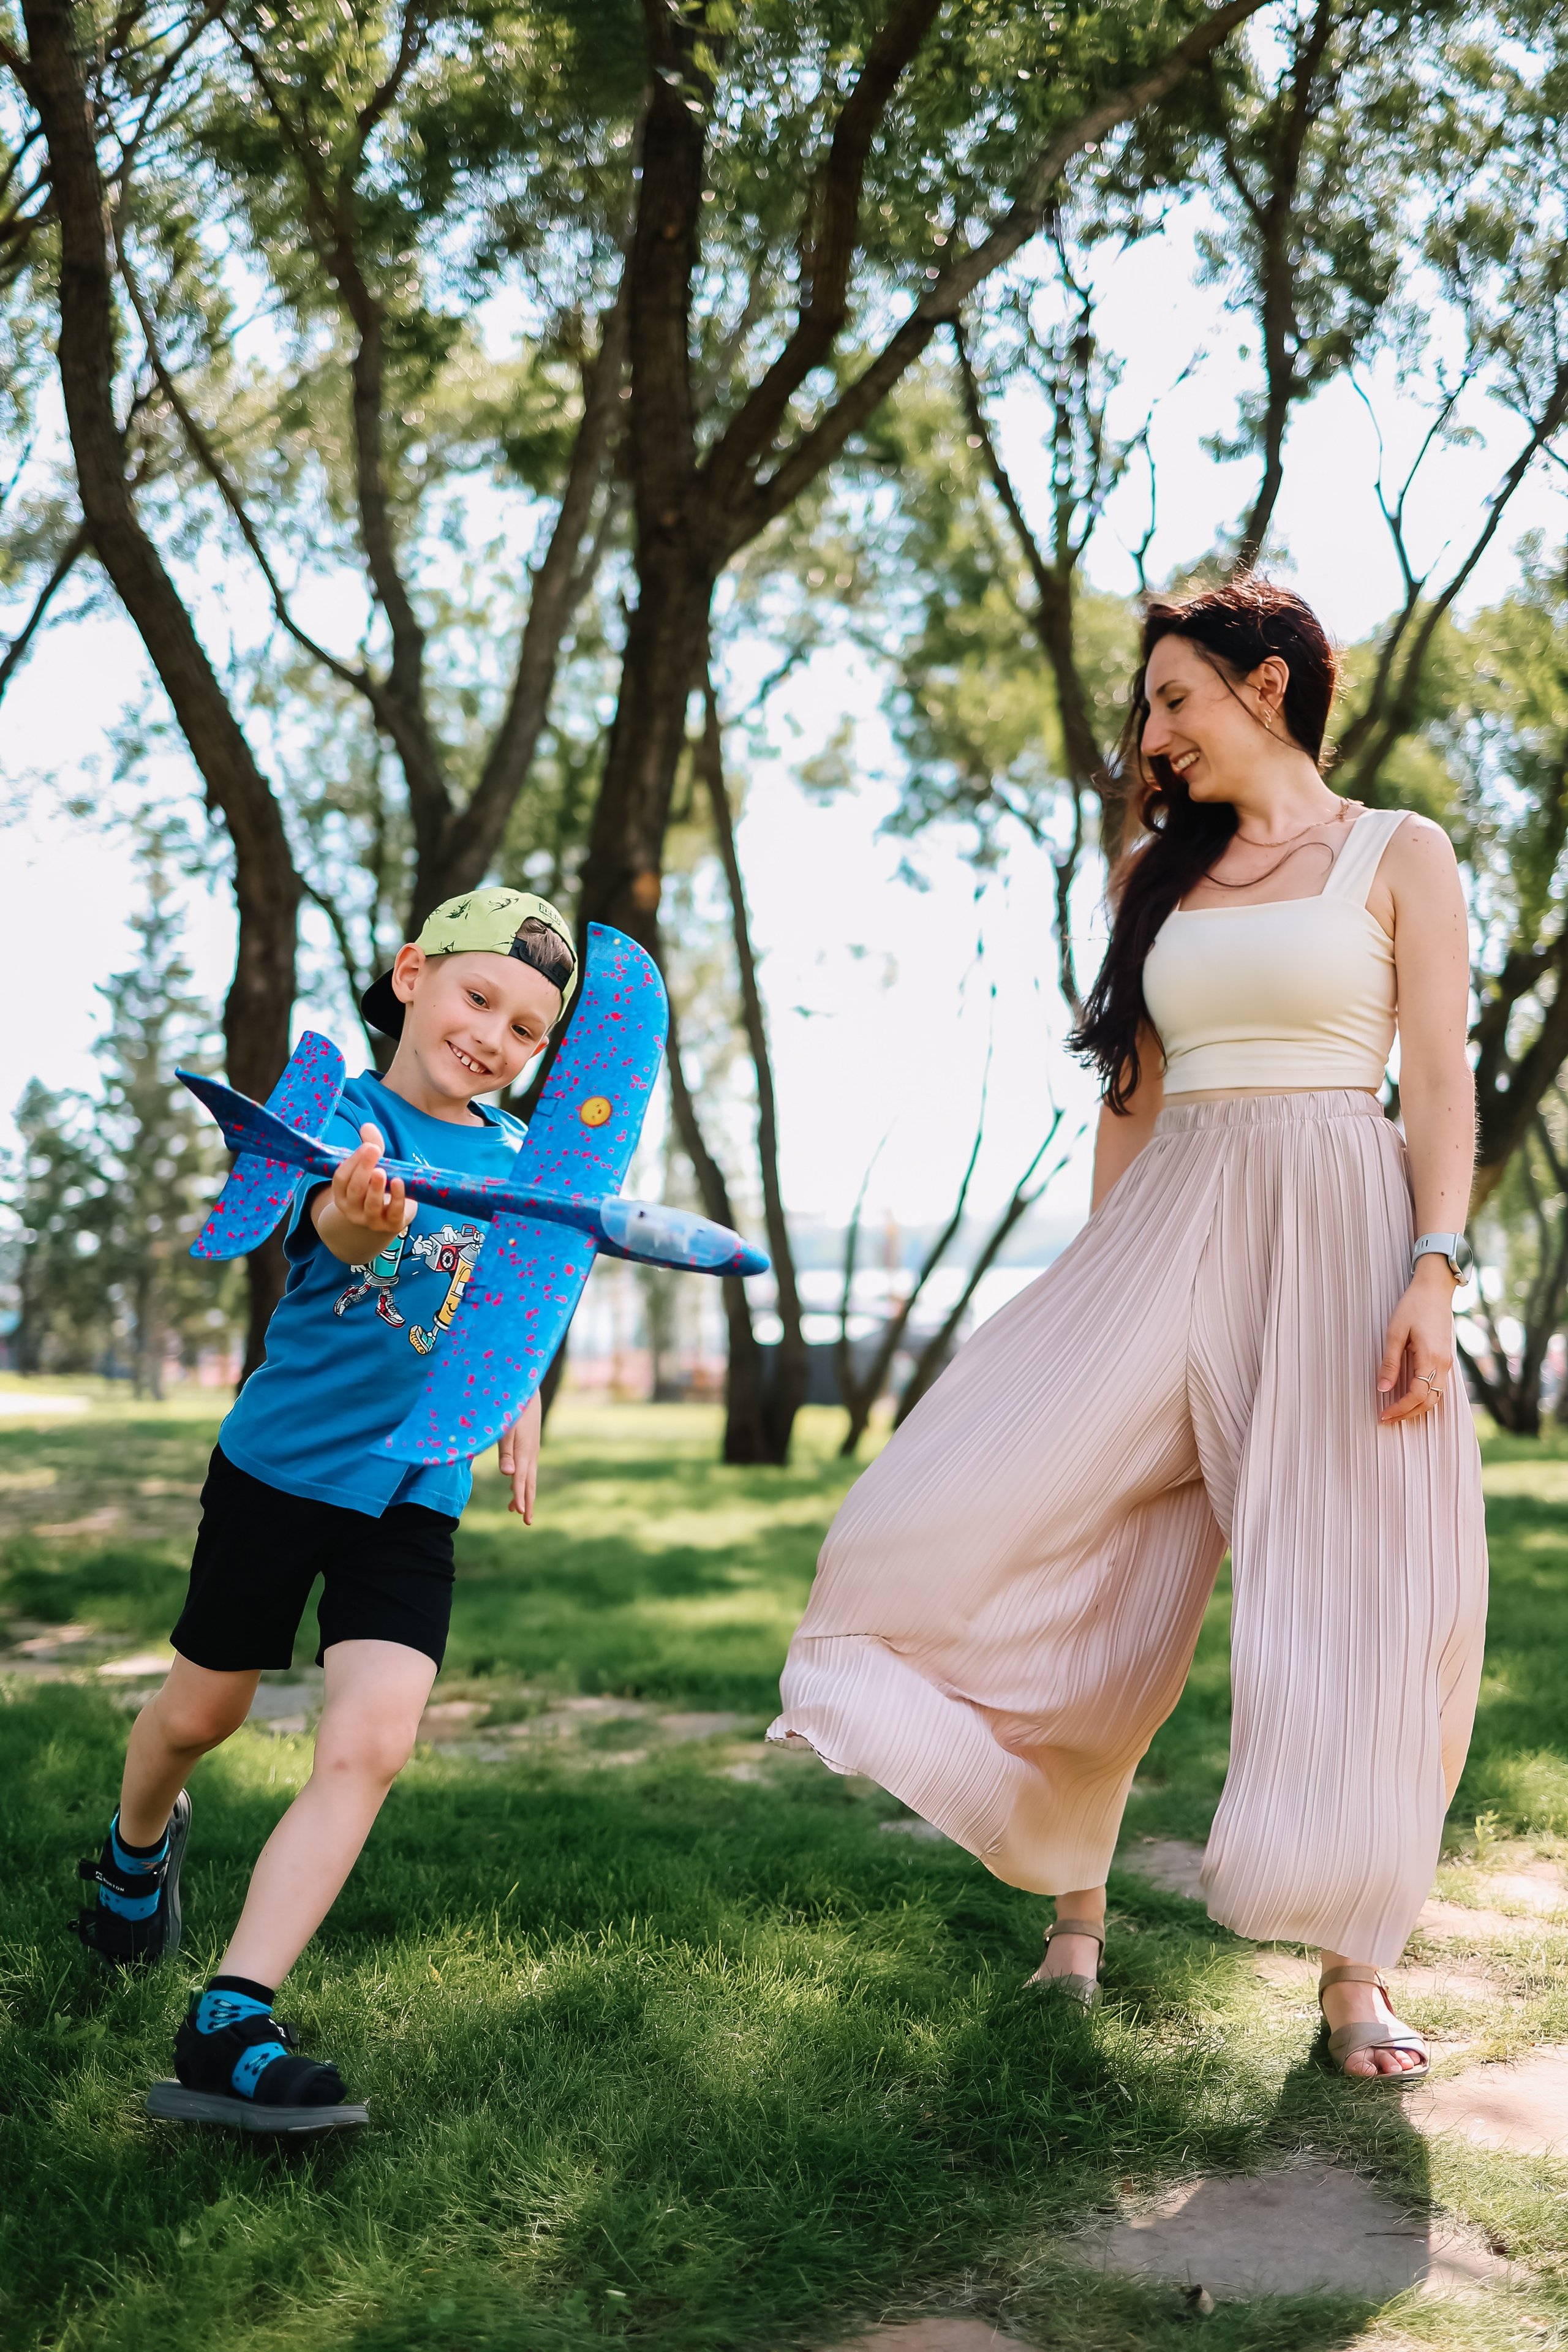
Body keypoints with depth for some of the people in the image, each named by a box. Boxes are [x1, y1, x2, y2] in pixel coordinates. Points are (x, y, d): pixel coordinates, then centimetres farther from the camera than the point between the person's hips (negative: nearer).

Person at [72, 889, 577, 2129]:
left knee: (370, 1746, -14)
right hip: (279, 1462, -3)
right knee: (202, 1712, 14)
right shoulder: (341, 1117, -16)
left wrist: (519, 1403, 15)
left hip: (415, 1489, 3)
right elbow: (335, 1223, -40)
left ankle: (232, 2024, -10)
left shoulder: (519, 1153, 0)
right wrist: (357, 1223, -63)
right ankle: (140, 1841, 50)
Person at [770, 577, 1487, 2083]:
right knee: (1070, 1560, -5)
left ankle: (1352, 1965, 8)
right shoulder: (1167, 872, 17)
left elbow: (1441, 1081, -3)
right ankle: (1074, 1903, 11)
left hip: (1337, 1229, -4)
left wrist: (1434, 1275, -15)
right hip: (1170, 1231, 4)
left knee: (1358, 1608, -4)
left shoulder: (1400, 857, 4)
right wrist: (1102, 1290, 12)